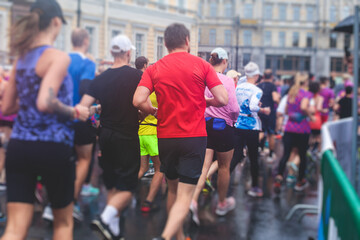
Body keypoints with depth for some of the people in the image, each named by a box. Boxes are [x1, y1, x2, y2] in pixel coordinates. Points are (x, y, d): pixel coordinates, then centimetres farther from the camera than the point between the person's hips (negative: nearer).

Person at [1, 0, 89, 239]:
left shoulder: (21, 58, 12)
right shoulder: (59, 57, -10)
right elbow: (45, 103, -23)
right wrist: (75, 112, -7)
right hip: (53, 147, -6)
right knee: (64, 221, 17)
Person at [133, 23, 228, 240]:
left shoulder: (154, 69, 1)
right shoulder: (202, 65, -2)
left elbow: (139, 101, -11)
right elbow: (223, 100, -8)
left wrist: (154, 111, 9)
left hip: (165, 137, 3)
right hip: (194, 136, -3)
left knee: (173, 189, 21)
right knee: (184, 197, -2)